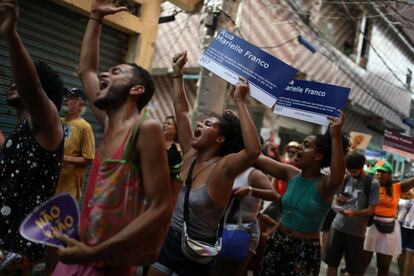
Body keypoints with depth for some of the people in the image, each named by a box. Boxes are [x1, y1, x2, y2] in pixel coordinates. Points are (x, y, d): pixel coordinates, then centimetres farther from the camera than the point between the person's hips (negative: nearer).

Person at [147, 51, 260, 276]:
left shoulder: (223, 167, -19)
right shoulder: (191, 155, -1)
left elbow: (254, 150, -39)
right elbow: (181, 111, 5)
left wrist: (240, 102, -37)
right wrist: (177, 73, 5)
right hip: (169, 239, 6)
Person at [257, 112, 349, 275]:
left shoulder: (324, 184, -15)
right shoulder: (291, 174, -1)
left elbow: (338, 179, -40)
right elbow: (256, 157, -4)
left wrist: (336, 137, -45)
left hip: (305, 250, -5)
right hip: (277, 242, 5)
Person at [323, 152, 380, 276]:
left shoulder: (373, 183, -8)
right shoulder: (346, 179, 5)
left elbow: (371, 209, -9)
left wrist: (354, 213, -25)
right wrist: (339, 199, -11)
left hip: (357, 231, -3)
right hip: (338, 226, 4)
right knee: (331, 262, 8)